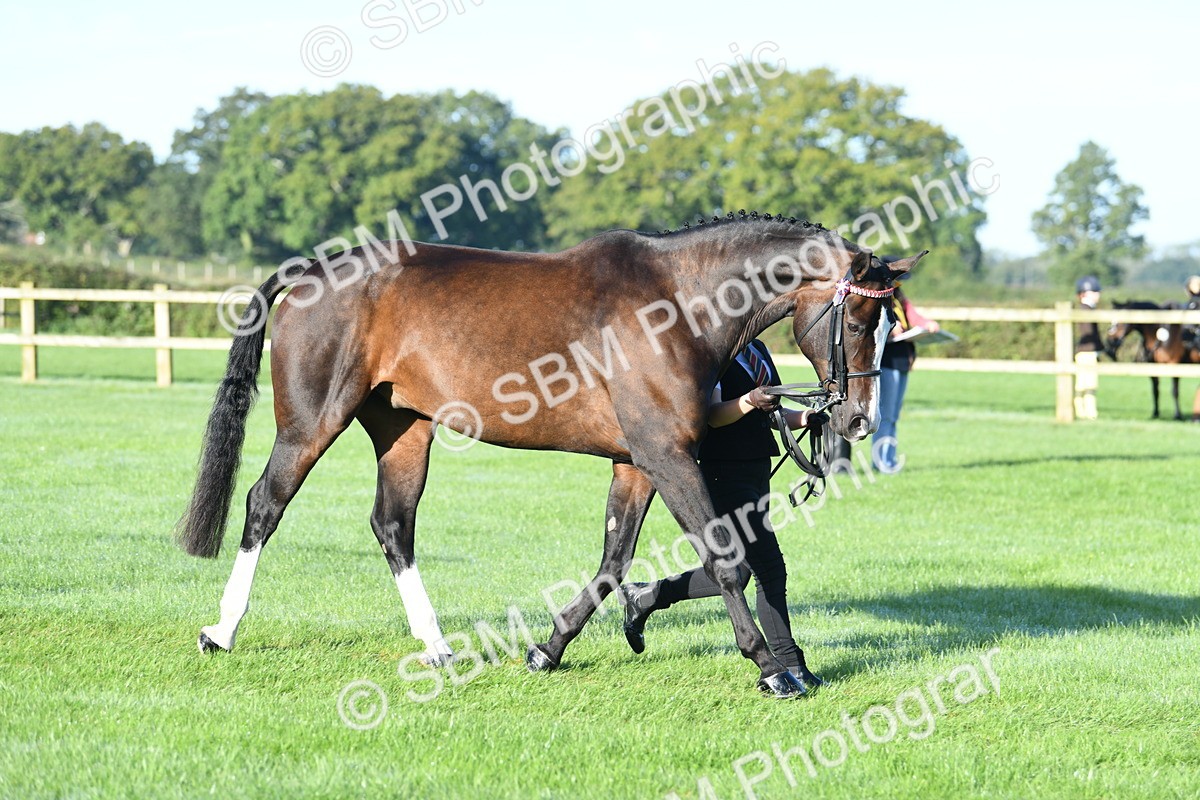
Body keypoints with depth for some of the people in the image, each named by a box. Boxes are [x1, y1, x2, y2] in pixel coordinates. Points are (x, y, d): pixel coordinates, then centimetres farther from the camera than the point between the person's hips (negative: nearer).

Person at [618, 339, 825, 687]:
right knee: (771, 571, -11)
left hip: (758, 471, 9)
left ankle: (644, 597, 29)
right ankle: (788, 665, -4)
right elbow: (713, 415, -21)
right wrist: (749, 402, -39)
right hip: (725, 472, -9)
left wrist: (804, 418, 1)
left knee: (737, 573, 14)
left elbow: (772, 416, 21)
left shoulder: (757, 349, 16)